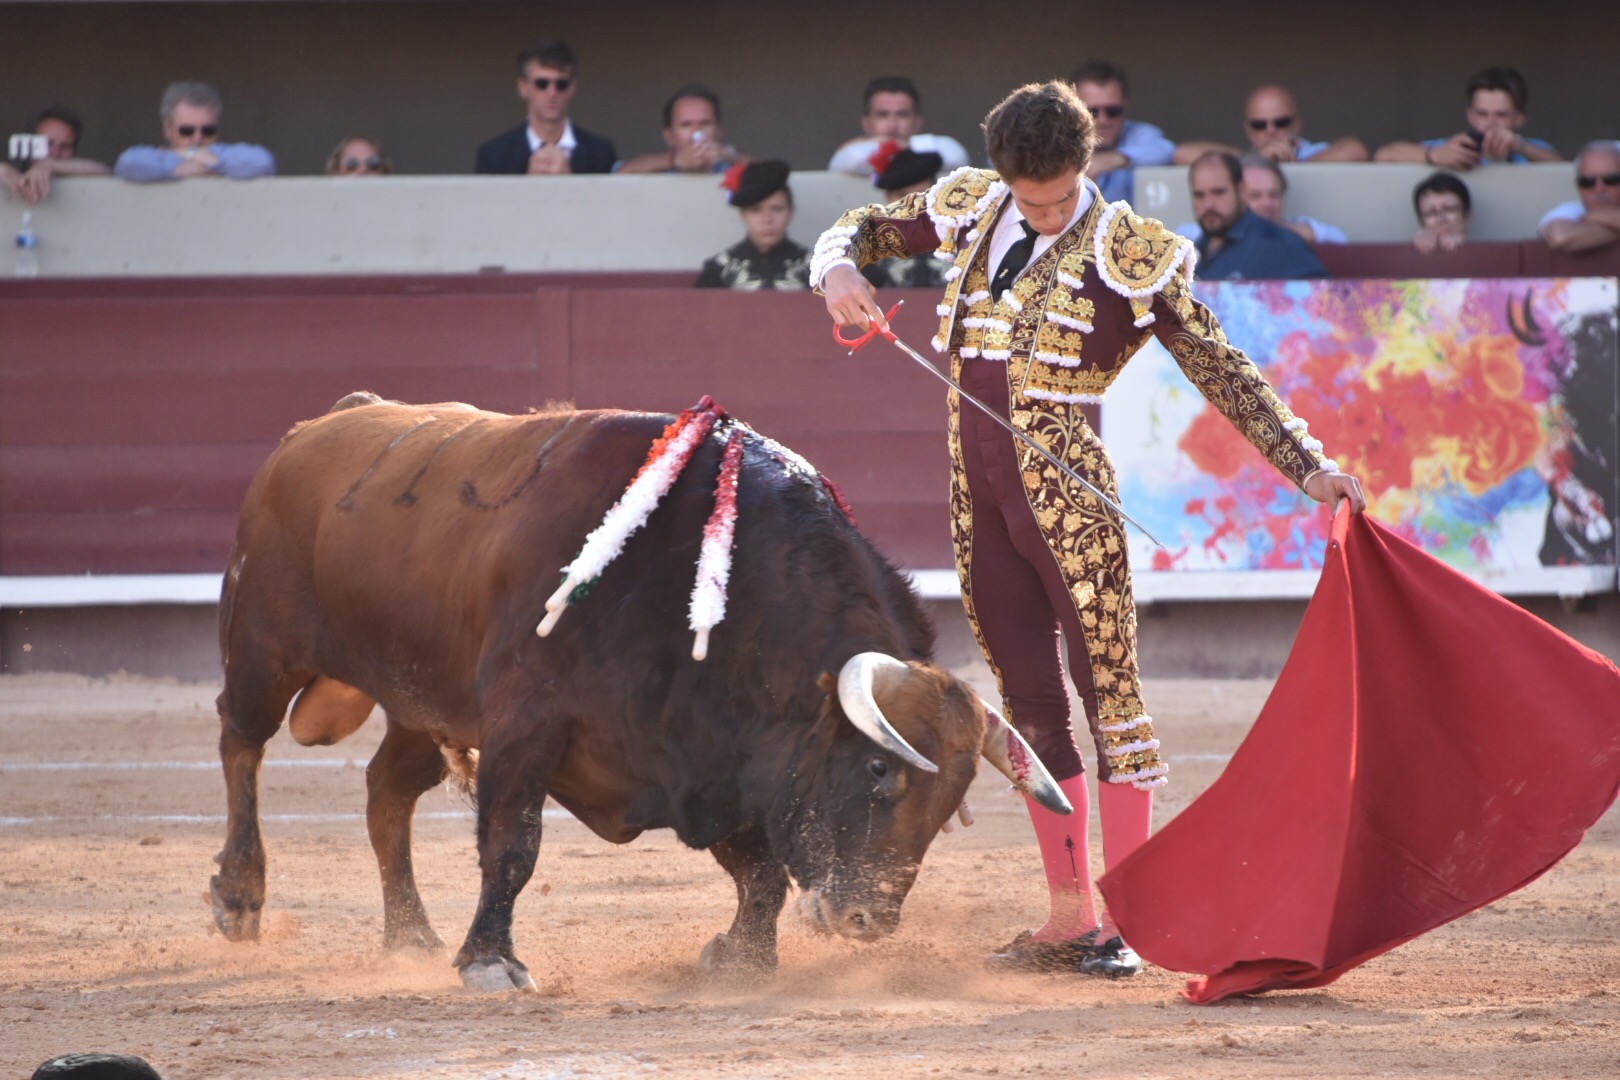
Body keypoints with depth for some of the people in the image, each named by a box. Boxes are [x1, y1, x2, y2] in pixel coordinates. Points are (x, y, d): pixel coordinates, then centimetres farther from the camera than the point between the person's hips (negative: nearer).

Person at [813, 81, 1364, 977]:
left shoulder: (1127, 254, -6)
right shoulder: (971, 211, 8)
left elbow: (1220, 369, -4)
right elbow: (864, 228, 22)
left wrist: (1308, 466, -9)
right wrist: (839, 272, -2)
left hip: (1068, 496, -6)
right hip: (978, 493, 6)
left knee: (1109, 691, -7)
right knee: (1028, 702, 9)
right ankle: (1069, 918, 16)